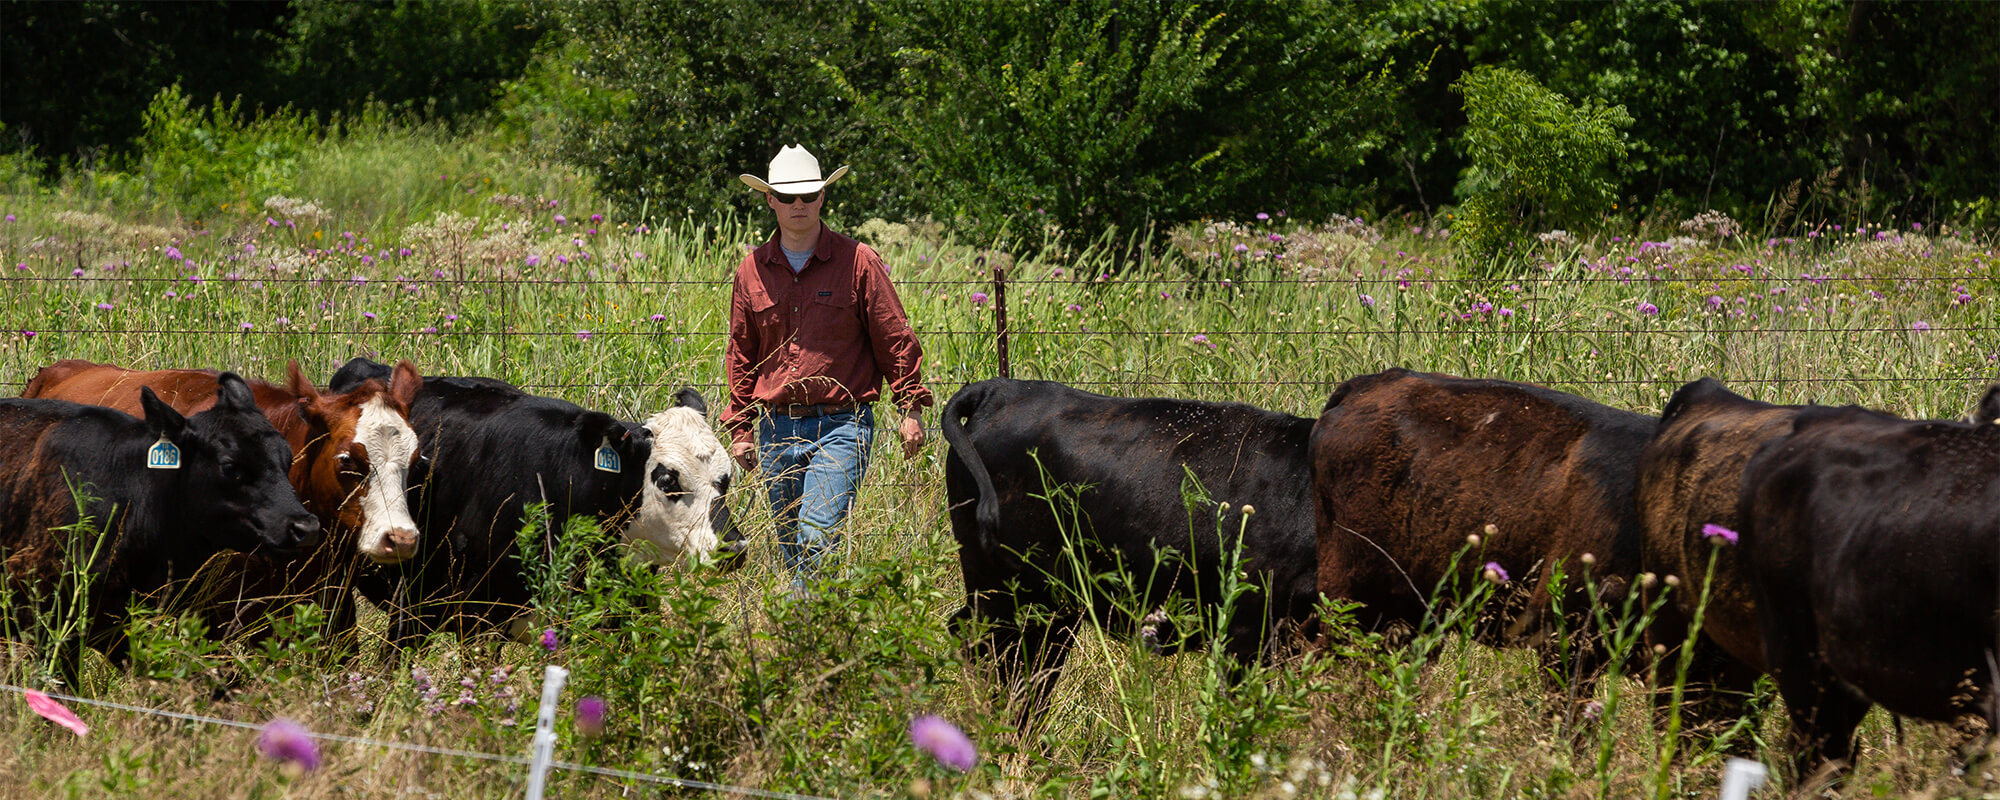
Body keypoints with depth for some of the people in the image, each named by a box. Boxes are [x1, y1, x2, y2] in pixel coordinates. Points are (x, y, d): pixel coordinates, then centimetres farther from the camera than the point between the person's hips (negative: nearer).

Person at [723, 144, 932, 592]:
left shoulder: (858, 261, -1)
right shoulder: (752, 270, 9)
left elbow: (895, 339, 2)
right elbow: (740, 354, 17)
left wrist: (910, 408, -3)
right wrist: (740, 429, 14)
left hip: (842, 425, -4)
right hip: (777, 429, 4)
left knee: (817, 538, -18)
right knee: (792, 549, 8)